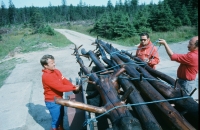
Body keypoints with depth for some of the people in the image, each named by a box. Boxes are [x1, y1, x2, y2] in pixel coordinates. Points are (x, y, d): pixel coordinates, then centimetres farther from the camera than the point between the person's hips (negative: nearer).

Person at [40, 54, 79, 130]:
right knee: (56, 119, 9)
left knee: (61, 116, 26)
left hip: (59, 99, 8)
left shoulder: (56, 71, 0)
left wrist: (74, 86, -17)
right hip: (52, 102, -8)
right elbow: (60, 87, -30)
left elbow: (65, 81, -2)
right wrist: (74, 88, -25)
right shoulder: (46, 76, -27)